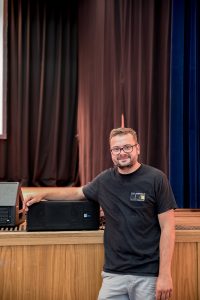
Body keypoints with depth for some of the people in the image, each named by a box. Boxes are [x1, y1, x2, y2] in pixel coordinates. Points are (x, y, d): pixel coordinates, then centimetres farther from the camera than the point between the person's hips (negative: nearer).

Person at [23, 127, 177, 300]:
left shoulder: (156, 179, -7)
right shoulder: (105, 180, 5)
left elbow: (167, 228, -8)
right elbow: (78, 192, 25)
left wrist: (165, 275, -12)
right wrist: (43, 195, 17)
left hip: (148, 275, -3)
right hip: (114, 273, 3)